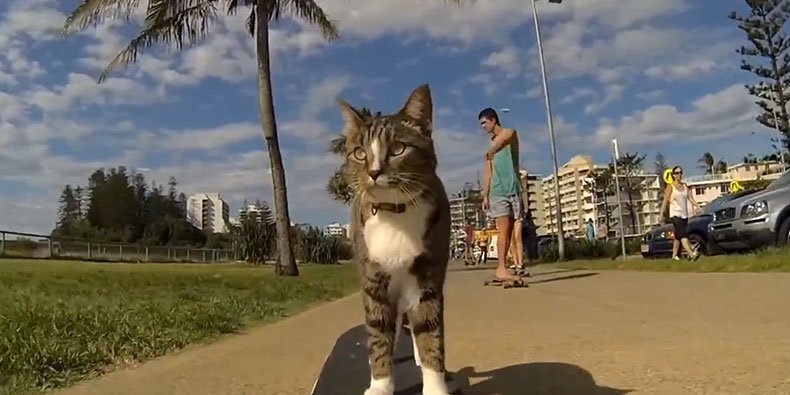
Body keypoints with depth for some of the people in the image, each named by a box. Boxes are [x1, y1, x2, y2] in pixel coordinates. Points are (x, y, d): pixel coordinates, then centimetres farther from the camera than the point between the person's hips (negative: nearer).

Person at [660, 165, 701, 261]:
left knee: (678, 236, 11)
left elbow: (690, 198, 5)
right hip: (675, 214, -6)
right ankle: (691, 254, -31)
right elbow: (665, 201, -5)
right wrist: (661, 214, -11)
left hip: (684, 215, 6)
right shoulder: (670, 187, -2)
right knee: (683, 235, -19)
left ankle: (674, 255, 20)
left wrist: (698, 206, -12)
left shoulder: (685, 186, 12)